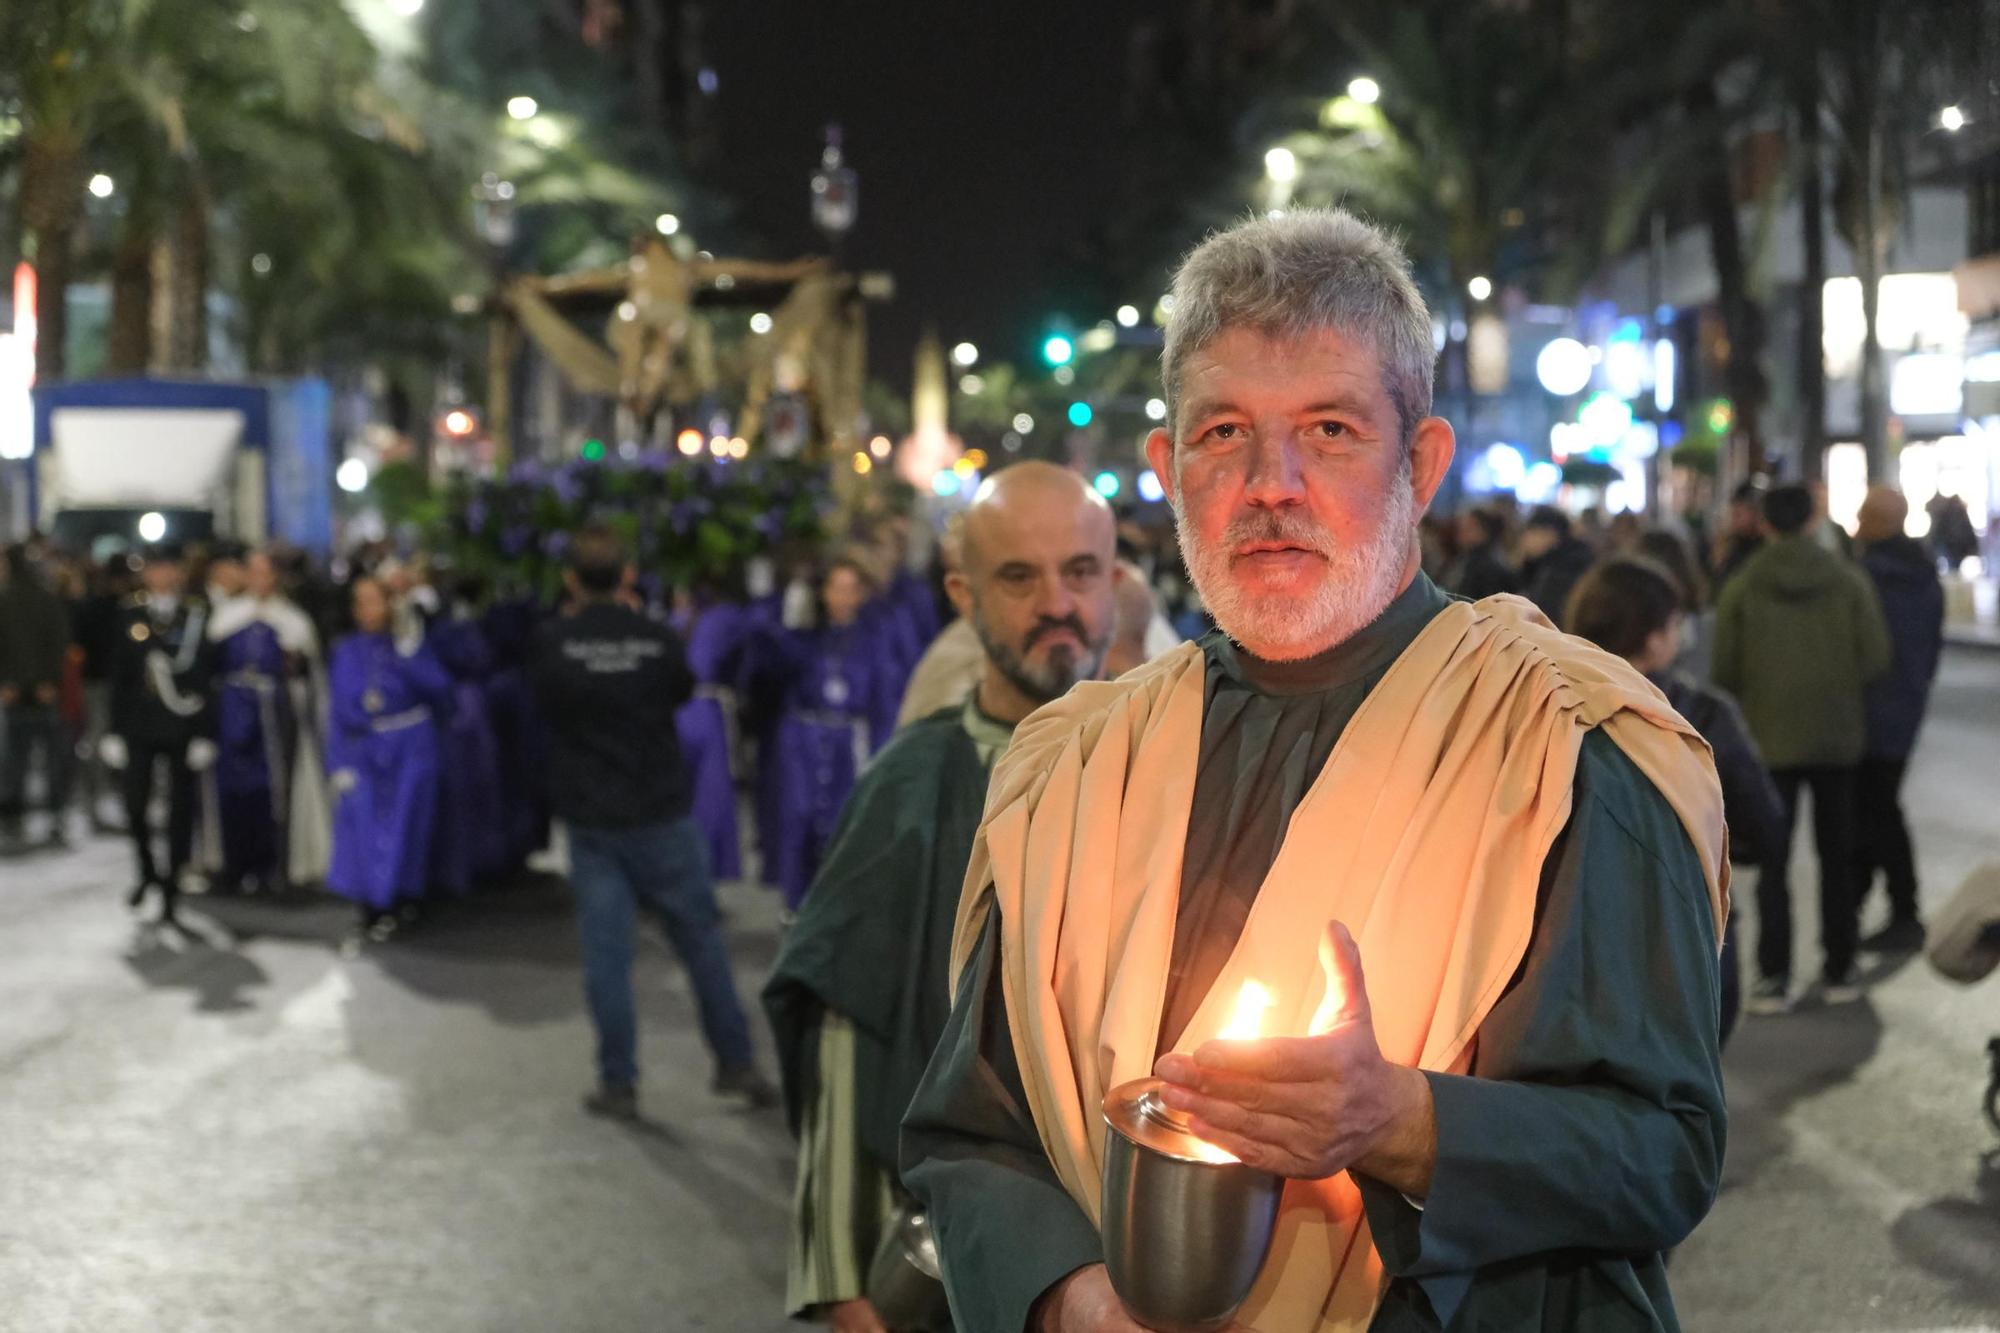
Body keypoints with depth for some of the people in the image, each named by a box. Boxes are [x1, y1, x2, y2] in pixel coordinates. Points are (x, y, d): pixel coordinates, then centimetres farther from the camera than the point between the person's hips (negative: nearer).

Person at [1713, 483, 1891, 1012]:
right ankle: (1840, 970, 18)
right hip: (1838, 735, 1)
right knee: (1837, 855, 14)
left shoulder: (1741, 586, -8)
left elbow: (1724, 670, -7)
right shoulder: (1849, 580, -6)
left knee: (1771, 857, 4)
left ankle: (1774, 977, -1)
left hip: (1770, 736, -1)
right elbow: (1875, 659, -7)